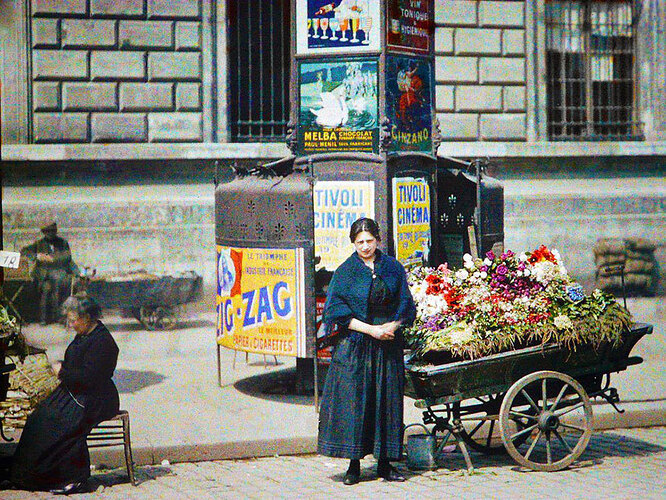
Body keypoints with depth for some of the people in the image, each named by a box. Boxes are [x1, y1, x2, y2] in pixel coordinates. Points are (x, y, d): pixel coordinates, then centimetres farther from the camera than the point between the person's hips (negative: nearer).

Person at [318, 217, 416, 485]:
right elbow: (336, 310, -6)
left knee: (386, 402, 3)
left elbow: (405, 307, 9)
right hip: (354, 346, -2)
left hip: (388, 346, 2)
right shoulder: (345, 272, 0)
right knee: (353, 400, -4)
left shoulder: (393, 268, 7)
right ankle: (354, 465, 2)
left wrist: (391, 326, -10)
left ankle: (384, 463, 10)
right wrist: (370, 329, -14)